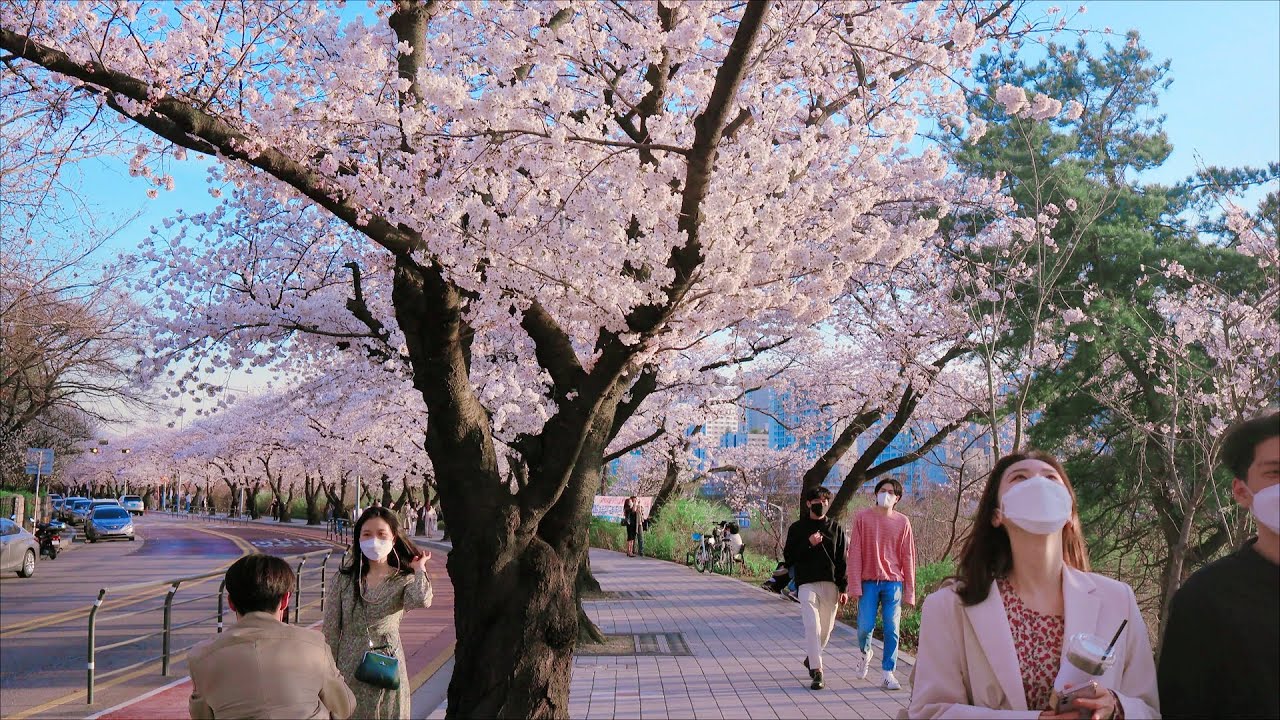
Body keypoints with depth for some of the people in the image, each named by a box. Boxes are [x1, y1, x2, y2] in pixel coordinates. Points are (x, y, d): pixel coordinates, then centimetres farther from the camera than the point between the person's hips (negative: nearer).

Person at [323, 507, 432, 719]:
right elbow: (330, 630, 3)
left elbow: (421, 600, -26)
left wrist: (419, 568, -10)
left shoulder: (403, 580, -2)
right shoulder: (345, 578, 1)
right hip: (349, 668, 1)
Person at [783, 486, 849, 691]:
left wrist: (843, 588, 3)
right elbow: (788, 557, 1)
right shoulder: (797, 528, 5)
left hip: (831, 585, 3)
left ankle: (811, 658, 34)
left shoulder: (836, 528, 10)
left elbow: (842, 561, 9)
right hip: (807, 584, -3)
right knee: (812, 626, -14)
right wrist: (808, 544, -12)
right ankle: (816, 670, -13)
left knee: (826, 628, 10)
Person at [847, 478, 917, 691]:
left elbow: (908, 558, 6)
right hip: (868, 582, -1)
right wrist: (855, 585, -7)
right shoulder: (862, 517, 1)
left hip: (893, 583, 1)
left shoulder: (902, 522, 4)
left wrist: (909, 592, 3)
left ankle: (888, 674, 8)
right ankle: (864, 652, 29)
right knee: (865, 626, -4)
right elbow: (854, 553, -1)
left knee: (891, 629, 0)